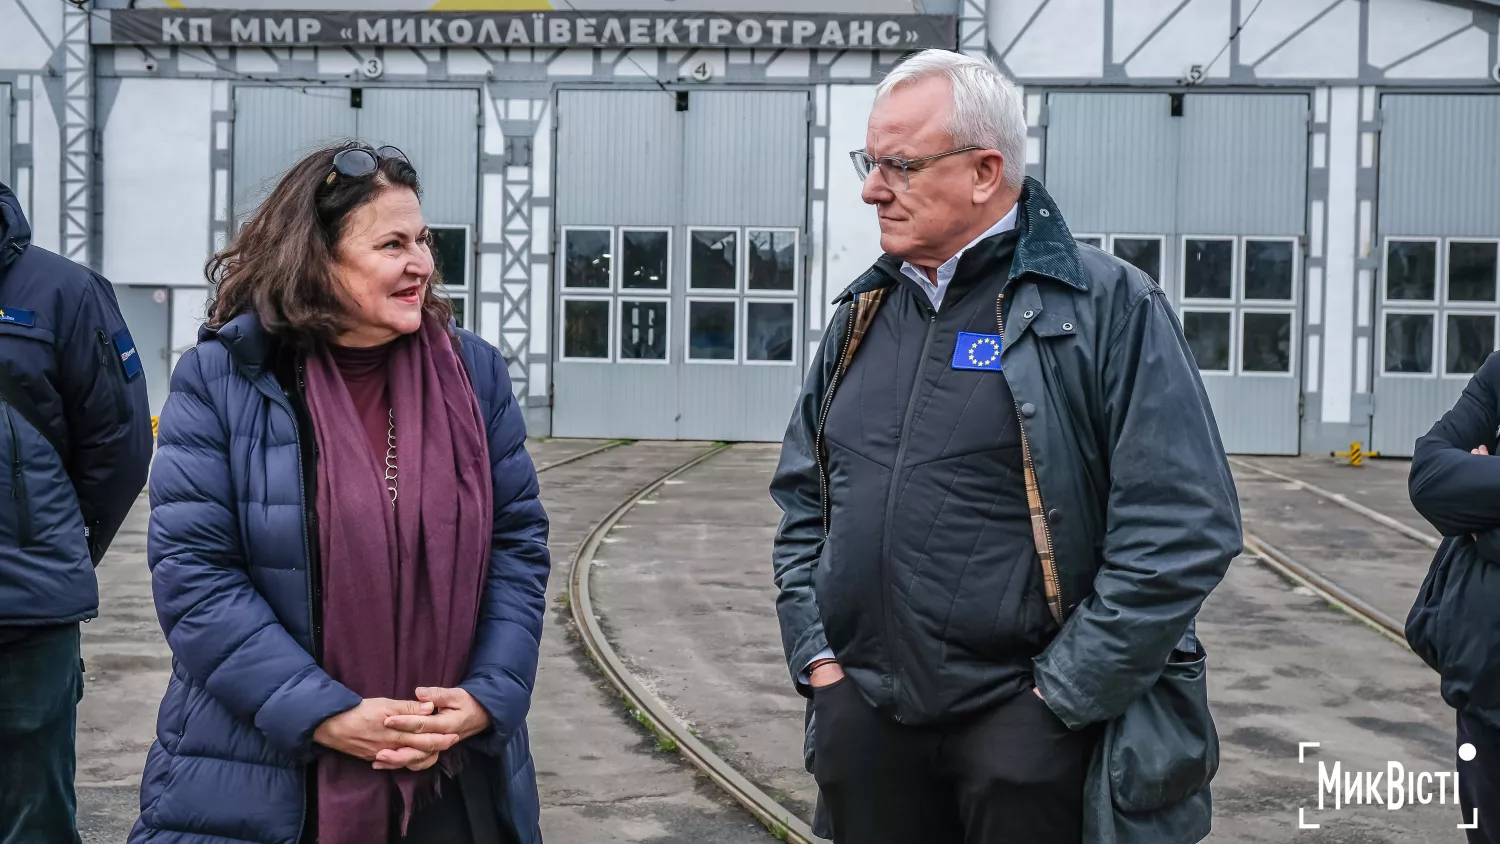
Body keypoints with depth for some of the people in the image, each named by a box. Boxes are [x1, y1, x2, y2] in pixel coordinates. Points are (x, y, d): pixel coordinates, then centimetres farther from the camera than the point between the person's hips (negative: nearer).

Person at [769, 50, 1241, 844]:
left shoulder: (1106, 305, -8)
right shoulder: (863, 313, 11)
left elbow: (1182, 528, -12)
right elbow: (802, 497, 18)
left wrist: (1062, 693, -13)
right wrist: (817, 654, 6)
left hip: (1026, 724, -5)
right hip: (865, 717, 5)